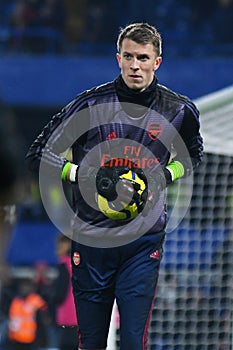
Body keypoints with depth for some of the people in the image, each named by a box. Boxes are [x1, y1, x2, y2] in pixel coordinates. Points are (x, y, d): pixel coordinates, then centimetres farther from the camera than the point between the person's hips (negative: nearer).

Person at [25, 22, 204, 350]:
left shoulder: (179, 111, 2)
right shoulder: (90, 104, -5)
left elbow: (192, 156, 23)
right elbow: (38, 156, 1)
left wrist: (163, 177, 2)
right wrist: (86, 176, -13)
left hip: (144, 240, 1)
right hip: (91, 236, 0)